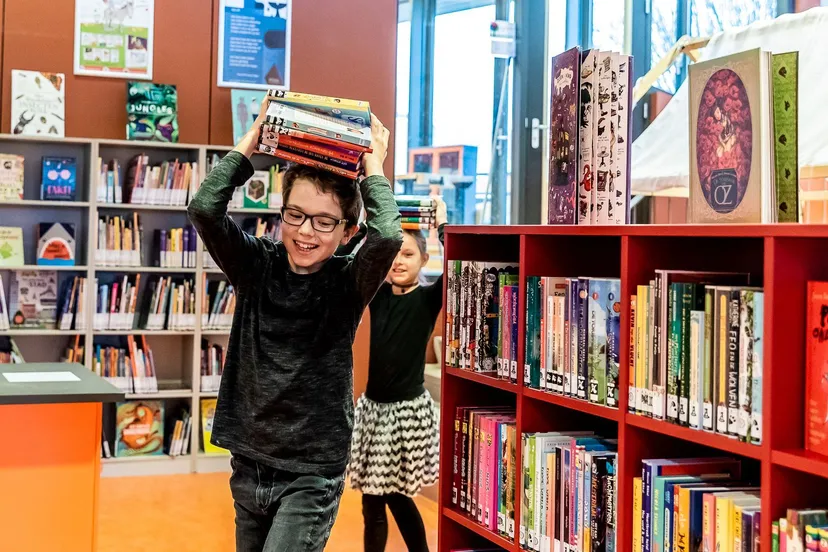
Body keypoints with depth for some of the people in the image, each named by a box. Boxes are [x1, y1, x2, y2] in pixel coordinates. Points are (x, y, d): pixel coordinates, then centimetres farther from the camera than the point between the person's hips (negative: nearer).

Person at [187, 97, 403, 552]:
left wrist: (372, 162, -14)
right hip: (249, 464, 4)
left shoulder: (347, 284, -8)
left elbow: (387, 236, -28)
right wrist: (254, 136, -9)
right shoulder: (257, 267, -1)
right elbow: (204, 209, -15)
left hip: (312, 475, -3)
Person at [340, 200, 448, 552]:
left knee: (395, 494, 3)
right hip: (374, 406, 5)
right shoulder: (377, 293, 5)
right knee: (375, 499, 9)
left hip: (408, 409, -5)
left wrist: (441, 225, -18)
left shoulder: (428, 298, -7)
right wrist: (367, 226, -5)